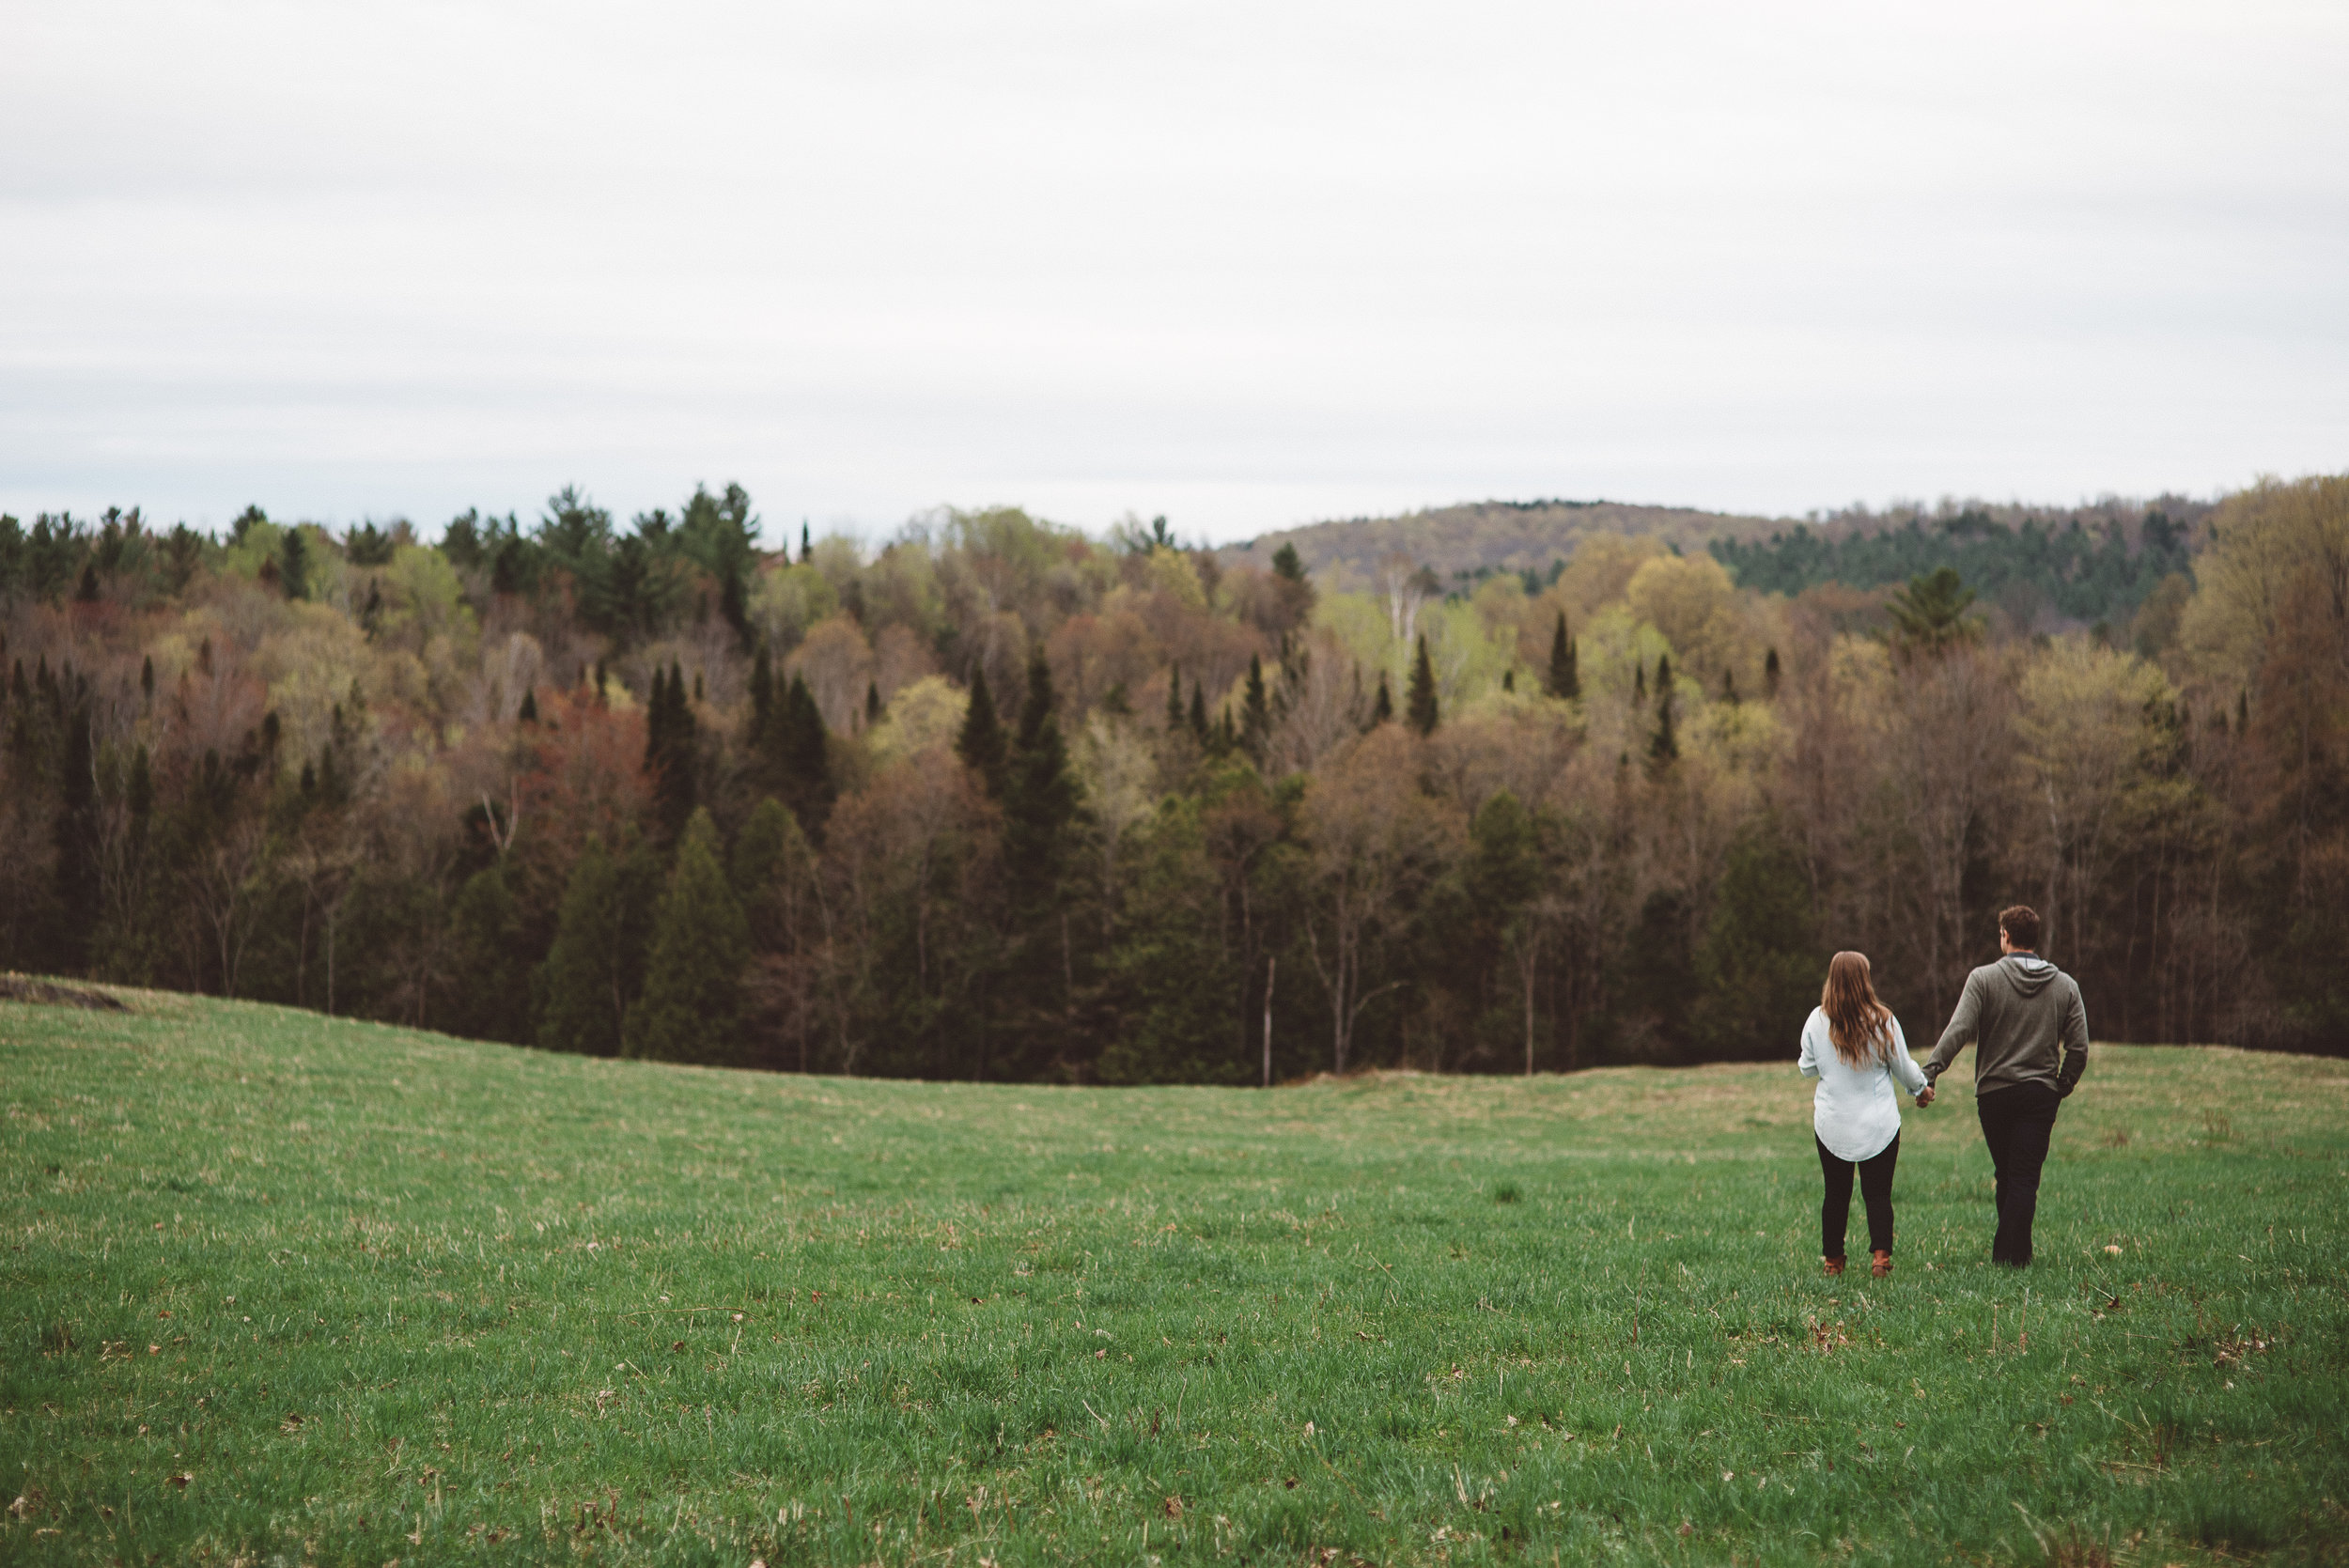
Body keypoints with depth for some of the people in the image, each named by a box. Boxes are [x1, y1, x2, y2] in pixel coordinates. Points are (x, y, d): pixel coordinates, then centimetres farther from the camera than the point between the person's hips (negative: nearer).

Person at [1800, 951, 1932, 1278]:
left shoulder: (1817, 1021, -6)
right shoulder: (1882, 1020, -9)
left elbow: (1807, 1069, 5)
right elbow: (1903, 1068, 2)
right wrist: (1921, 1089, 22)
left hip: (1831, 1124, 1)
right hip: (1878, 1125, -1)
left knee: (1836, 1194, 11)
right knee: (1878, 1193, 3)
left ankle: (1833, 1260, 17)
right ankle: (1881, 1256, -9)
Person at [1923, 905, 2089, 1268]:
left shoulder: (1984, 979, -4)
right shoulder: (2066, 985, 6)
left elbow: (1959, 1030, -15)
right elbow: (2079, 1049, 3)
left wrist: (1930, 1070, -15)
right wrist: (2062, 1087, 15)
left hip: (1994, 1091, -1)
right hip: (2041, 1093, 1)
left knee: (2007, 1177, 13)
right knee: (2025, 1178, -1)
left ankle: (2006, 1252, 19)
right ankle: (2014, 1255, -9)